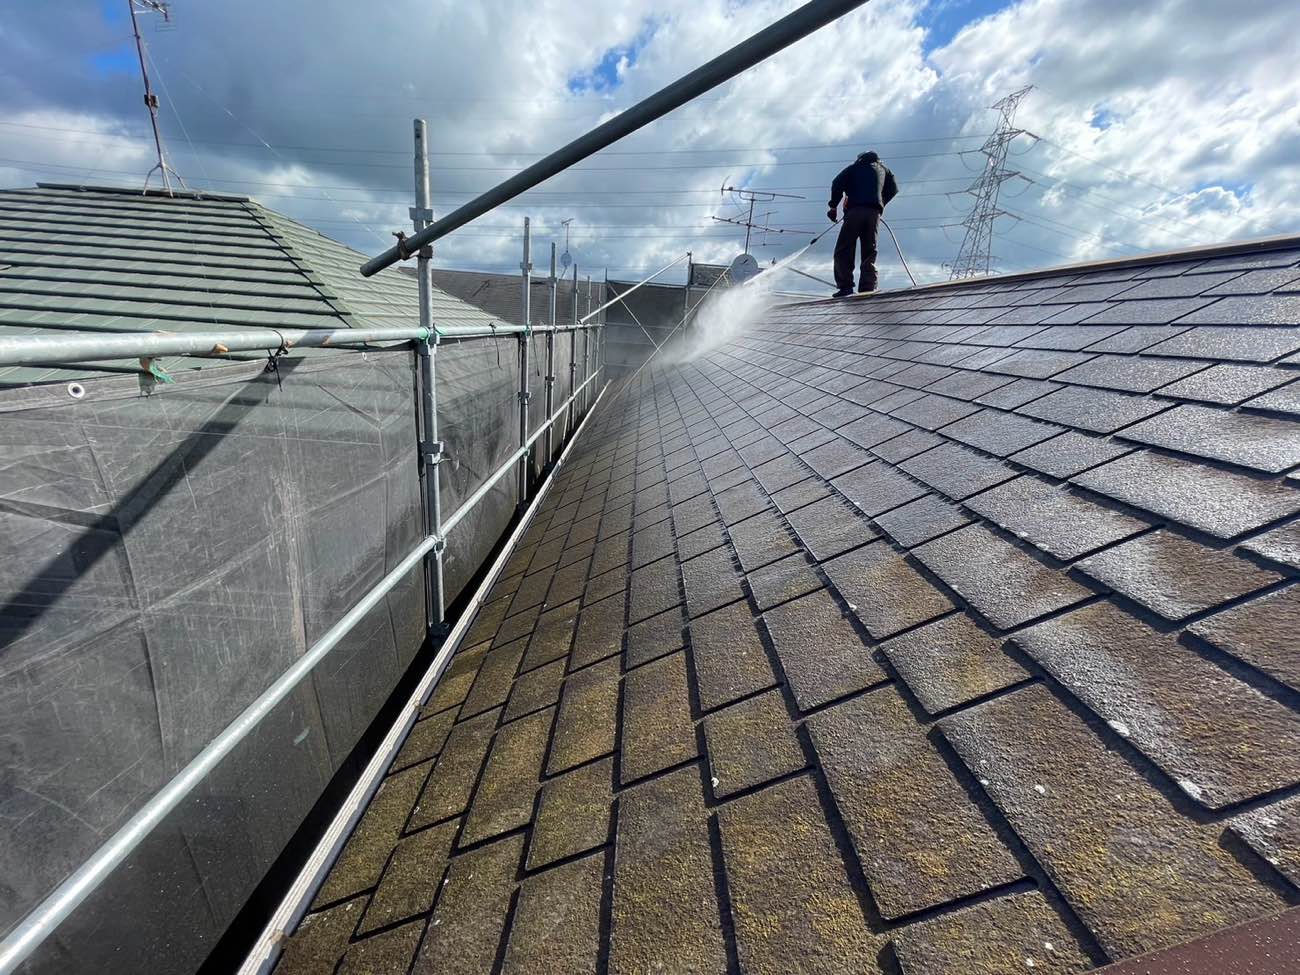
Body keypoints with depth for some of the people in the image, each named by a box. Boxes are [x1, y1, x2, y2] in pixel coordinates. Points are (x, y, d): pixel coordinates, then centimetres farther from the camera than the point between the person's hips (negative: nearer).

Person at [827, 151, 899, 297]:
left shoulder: (854, 167, 20)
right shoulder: (883, 169, 27)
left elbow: (837, 184, 4)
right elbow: (893, 189, 22)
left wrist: (833, 206, 7)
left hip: (854, 211, -3)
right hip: (874, 214, 3)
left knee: (843, 250, -3)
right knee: (869, 252, 5)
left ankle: (845, 286, -16)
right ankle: (868, 288, -9)